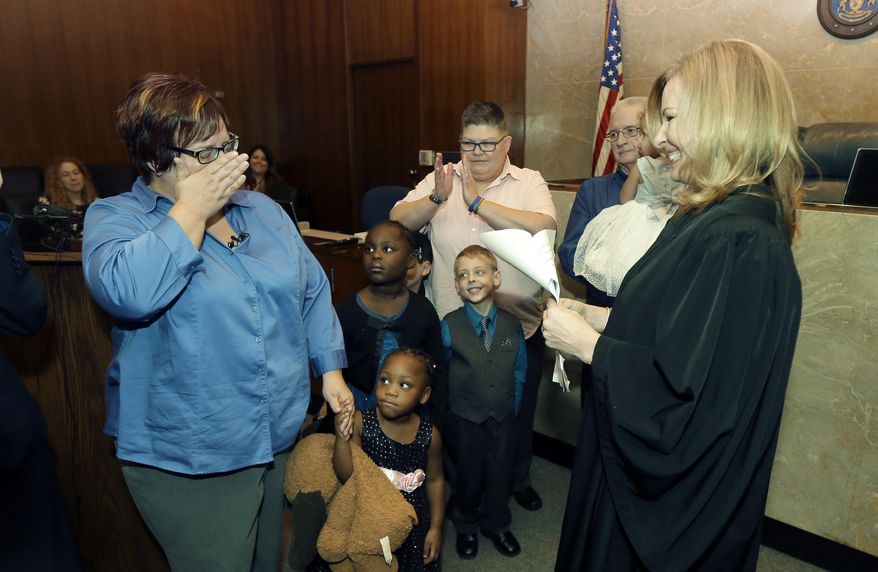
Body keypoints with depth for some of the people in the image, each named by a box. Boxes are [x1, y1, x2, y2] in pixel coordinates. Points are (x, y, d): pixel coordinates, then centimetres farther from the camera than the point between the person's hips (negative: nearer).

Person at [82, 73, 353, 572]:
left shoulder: (262, 209, 5)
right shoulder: (115, 219, -10)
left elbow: (313, 291, 9)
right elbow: (126, 291, -33)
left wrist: (331, 368, 4)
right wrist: (192, 209, -24)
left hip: (281, 437, 5)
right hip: (188, 462, -5)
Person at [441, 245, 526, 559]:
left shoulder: (512, 324, -6)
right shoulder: (449, 325, -11)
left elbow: (519, 371, 2)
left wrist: (513, 407, 1)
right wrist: (447, 410, -1)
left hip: (503, 416, 2)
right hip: (465, 416, -1)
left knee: (501, 472, 16)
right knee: (469, 473, 15)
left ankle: (496, 524, 42)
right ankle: (466, 525, 42)